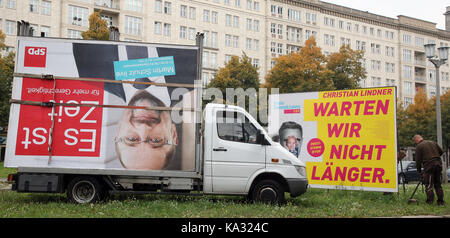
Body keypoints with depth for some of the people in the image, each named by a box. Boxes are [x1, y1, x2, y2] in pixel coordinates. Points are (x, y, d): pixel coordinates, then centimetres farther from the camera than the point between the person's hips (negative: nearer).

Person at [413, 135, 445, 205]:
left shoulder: (419, 146, -1)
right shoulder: (433, 142, 16)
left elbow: (418, 160, -1)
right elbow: (441, 151, 18)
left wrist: (419, 171, 7)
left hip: (429, 166, -6)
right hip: (438, 164, 6)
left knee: (428, 185, 1)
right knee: (438, 184, 13)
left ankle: (430, 201, -2)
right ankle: (440, 201, 14)